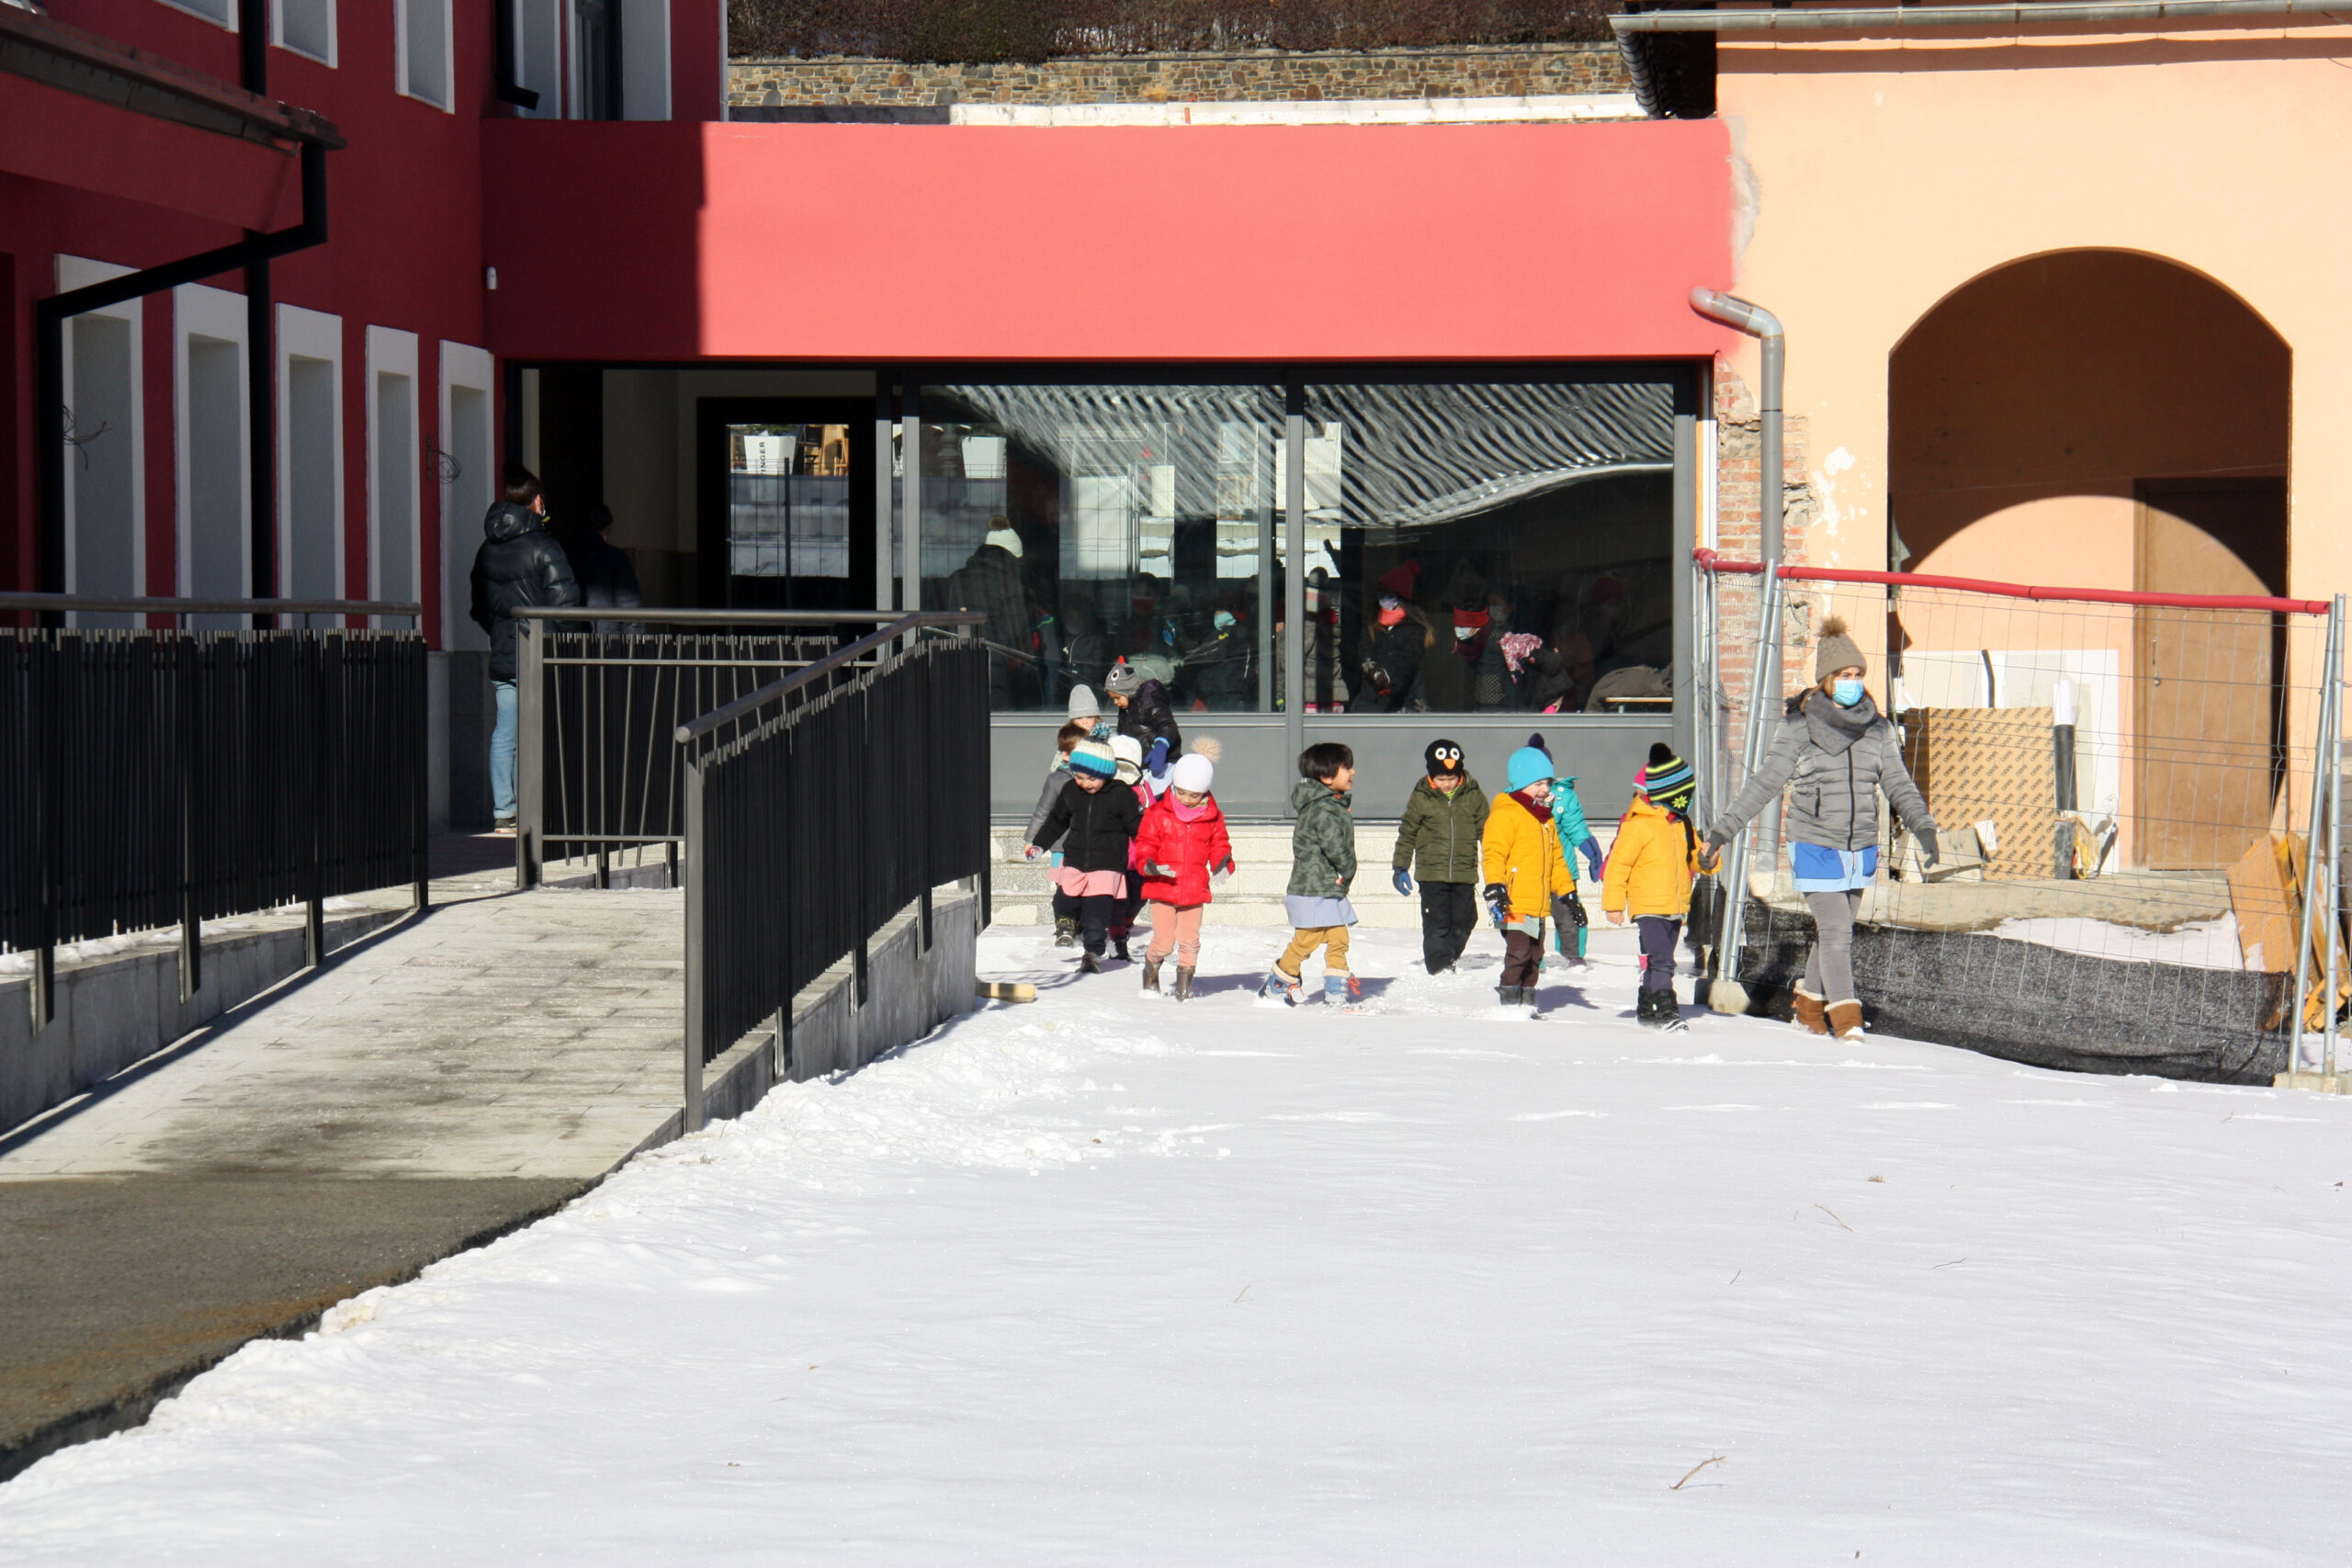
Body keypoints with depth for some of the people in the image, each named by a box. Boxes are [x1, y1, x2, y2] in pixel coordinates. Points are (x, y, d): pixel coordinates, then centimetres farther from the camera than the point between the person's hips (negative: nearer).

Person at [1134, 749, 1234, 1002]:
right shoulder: (1158, 813, -2)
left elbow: (1220, 845, 13)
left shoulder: (1212, 818, 4)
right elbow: (1145, 844, 0)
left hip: (1195, 891, 2)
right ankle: (1151, 971, 24)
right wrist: (1148, 864, -20)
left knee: (1190, 942, 3)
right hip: (1162, 889, -2)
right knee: (1164, 941, -5)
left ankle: (1185, 986, 19)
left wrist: (1222, 863, -9)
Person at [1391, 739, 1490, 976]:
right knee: (1437, 923, -6)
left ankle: (1449, 960, 25)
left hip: (1464, 874, 2)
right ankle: (1439, 966, 0)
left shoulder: (1474, 796, 3)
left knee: (1464, 922, 7)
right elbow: (1407, 833, 8)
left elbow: (1486, 831, 12)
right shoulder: (1421, 798, 0)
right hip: (1432, 873, -2)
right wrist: (1401, 868, 8)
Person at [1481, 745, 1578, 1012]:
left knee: (1534, 956, 12)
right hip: (1514, 903, -9)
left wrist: (1568, 894, 23)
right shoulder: (1505, 815, -7)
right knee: (1518, 953, -14)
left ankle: (1527, 1000, 20)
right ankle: (1510, 1002, -9)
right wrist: (1494, 889, -27)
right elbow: (1493, 855, -15)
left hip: (1538, 906, 9)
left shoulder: (1545, 819, 21)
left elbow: (1556, 859, 27)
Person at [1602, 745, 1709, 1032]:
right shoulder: (1638, 824, -13)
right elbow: (1617, 863, -11)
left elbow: (1692, 854, 23)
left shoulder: (1680, 823, 12)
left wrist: (1706, 860, -2)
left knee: (1658, 961, 14)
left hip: (1676, 906, 8)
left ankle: (1646, 1008, 24)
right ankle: (1666, 1010, -19)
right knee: (1661, 960, -17)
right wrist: (1613, 902, -12)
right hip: (1649, 906, -8)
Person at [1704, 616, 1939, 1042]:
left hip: (1860, 848, 4)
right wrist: (1723, 828, -10)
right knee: (1835, 929, -12)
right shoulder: (1799, 727, -7)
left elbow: (1898, 784, 4)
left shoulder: (1877, 729, 5)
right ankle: (1845, 1016, -6)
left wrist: (1922, 826, -11)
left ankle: (1811, 1005, 30)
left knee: (1835, 930, 13)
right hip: (1815, 846, -4)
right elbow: (1765, 784, -6)